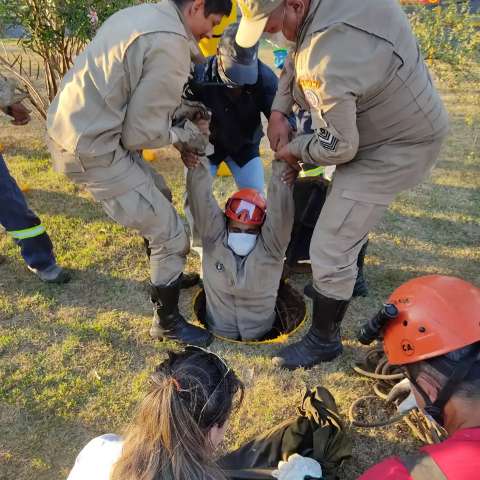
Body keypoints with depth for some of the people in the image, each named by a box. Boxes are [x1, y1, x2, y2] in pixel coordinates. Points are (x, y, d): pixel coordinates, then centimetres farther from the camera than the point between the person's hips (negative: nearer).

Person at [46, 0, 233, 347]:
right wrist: (183, 134, 0)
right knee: (171, 235, -1)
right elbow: (141, 133, -18)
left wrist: (177, 108, 14)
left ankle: (168, 275, 45)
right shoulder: (171, 44, -20)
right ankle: (167, 322, 20)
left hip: (71, 127, 10)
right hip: (91, 148, -10)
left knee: (158, 194, 26)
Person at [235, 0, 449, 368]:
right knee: (351, 213, 28)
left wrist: (293, 149, -8)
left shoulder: (329, 61, -37)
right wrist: (278, 111, -1)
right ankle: (346, 278, 54)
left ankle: (325, 341, 17)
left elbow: (338, 147, -27)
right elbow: (299, 56, 9)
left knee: (330, 250, -6)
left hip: (397, 147, -10)